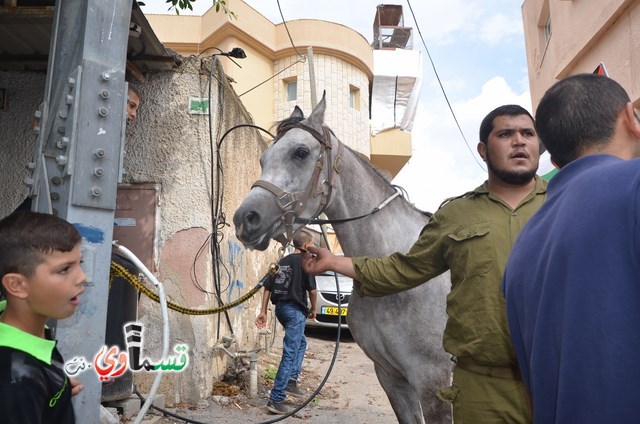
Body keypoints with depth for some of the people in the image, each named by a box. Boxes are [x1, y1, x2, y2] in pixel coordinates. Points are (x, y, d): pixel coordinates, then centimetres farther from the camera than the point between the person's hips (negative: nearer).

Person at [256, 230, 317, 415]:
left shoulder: (282, 261, 13)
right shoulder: (305, 261, -7)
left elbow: (268, 287, 10)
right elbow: (312, 289, -9)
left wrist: (263, 311, 11)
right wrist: (313, 309, 7)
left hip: (280, 307, 8)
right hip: (295, 310, -8)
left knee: (301, 343, 26)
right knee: (289, 354, -5)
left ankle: (291, 381, 21)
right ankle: (276, 399, -5)